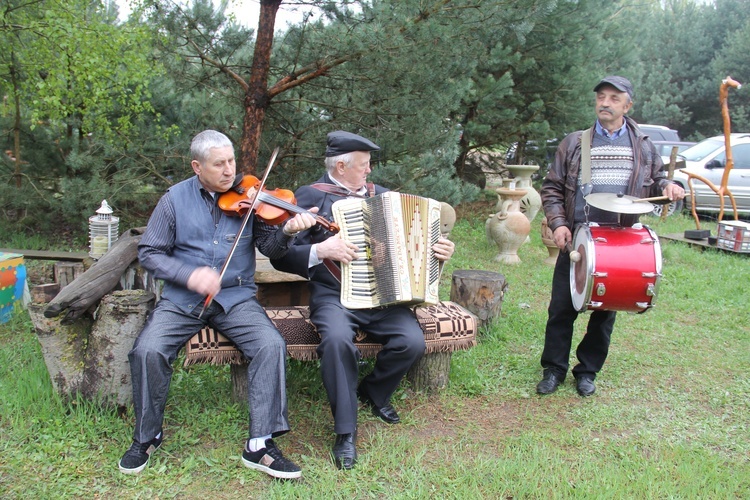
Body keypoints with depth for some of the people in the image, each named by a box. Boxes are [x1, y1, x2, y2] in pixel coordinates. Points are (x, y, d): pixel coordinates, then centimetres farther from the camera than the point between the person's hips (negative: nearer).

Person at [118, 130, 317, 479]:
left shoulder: (248, 196, 0)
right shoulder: (175, 199, 1)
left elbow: (270, 248, -2)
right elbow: (149, 253, 1)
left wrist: (287, 231, -25)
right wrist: (189, 275, -16)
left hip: (236, 297, 0)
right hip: (182, 298, 0)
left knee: (272, 346, -25)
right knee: (147, 351, -23)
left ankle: (260, 444, -15)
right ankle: (147, 437, 3)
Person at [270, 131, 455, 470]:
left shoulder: (380, 194, 17)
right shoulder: (311, 196, 0)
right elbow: (281, 256, -5)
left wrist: (438, 250, 4)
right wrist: (320, 251, -20)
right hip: (334, 295, -4)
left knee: (413, 341, -21)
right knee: (338, 339, -35)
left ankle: (374, 392, 11)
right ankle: (346, 432, -16)